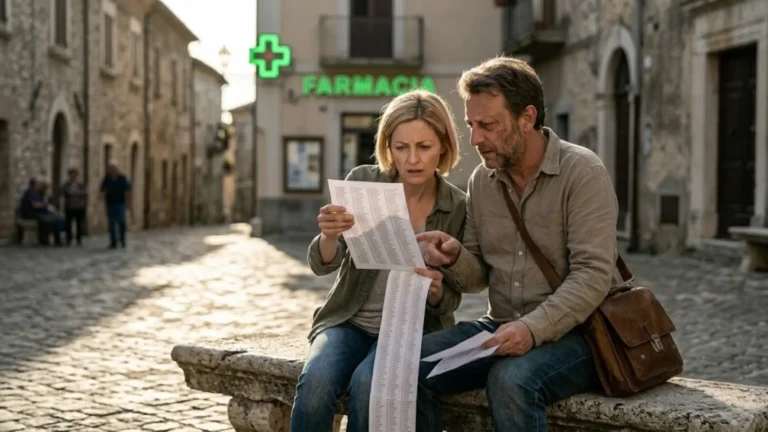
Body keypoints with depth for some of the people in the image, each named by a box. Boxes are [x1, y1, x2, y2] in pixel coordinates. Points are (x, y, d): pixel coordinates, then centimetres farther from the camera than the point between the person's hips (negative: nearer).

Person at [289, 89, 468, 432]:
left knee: (367, 385, -32)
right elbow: (322, 265, -14)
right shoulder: (363, 181, -7)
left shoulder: (458, 208, -7)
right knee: (316, 381, -30)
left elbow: (449, 302, -1)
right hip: (349, 321, 1)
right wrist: (329, 236, -37)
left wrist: (435, 290, -26)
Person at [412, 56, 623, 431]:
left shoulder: (582, 172, -11)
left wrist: (533, 328, -30)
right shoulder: (481, 180, 8)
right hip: (501, 327, 6)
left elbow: (592, 275, -18)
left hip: (571, 331, -5)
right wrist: (454, 259, -10)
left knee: (511, 381, -35)